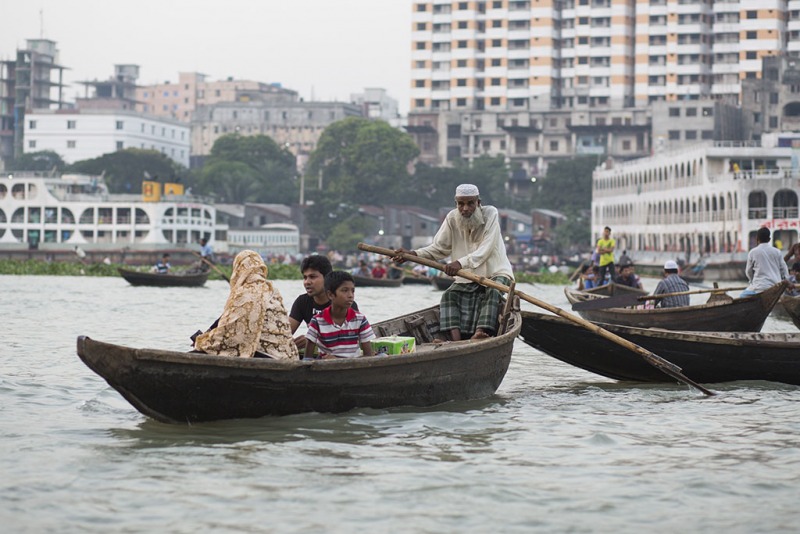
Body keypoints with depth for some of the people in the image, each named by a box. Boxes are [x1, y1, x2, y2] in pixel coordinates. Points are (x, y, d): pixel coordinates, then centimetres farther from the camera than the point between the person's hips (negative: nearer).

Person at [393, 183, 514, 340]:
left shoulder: (490, 214, -14)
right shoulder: (452, 218, -2)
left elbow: (485, 250, -24)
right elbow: (439, 248, 0)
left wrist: (461, 262, -39)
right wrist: (413, 254, -17)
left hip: (496, 272, -4)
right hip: (467, 277, 4)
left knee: (493, 291, -33)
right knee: (449, 296, -17)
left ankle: (481, 332, -51)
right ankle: (456, 340, -35)